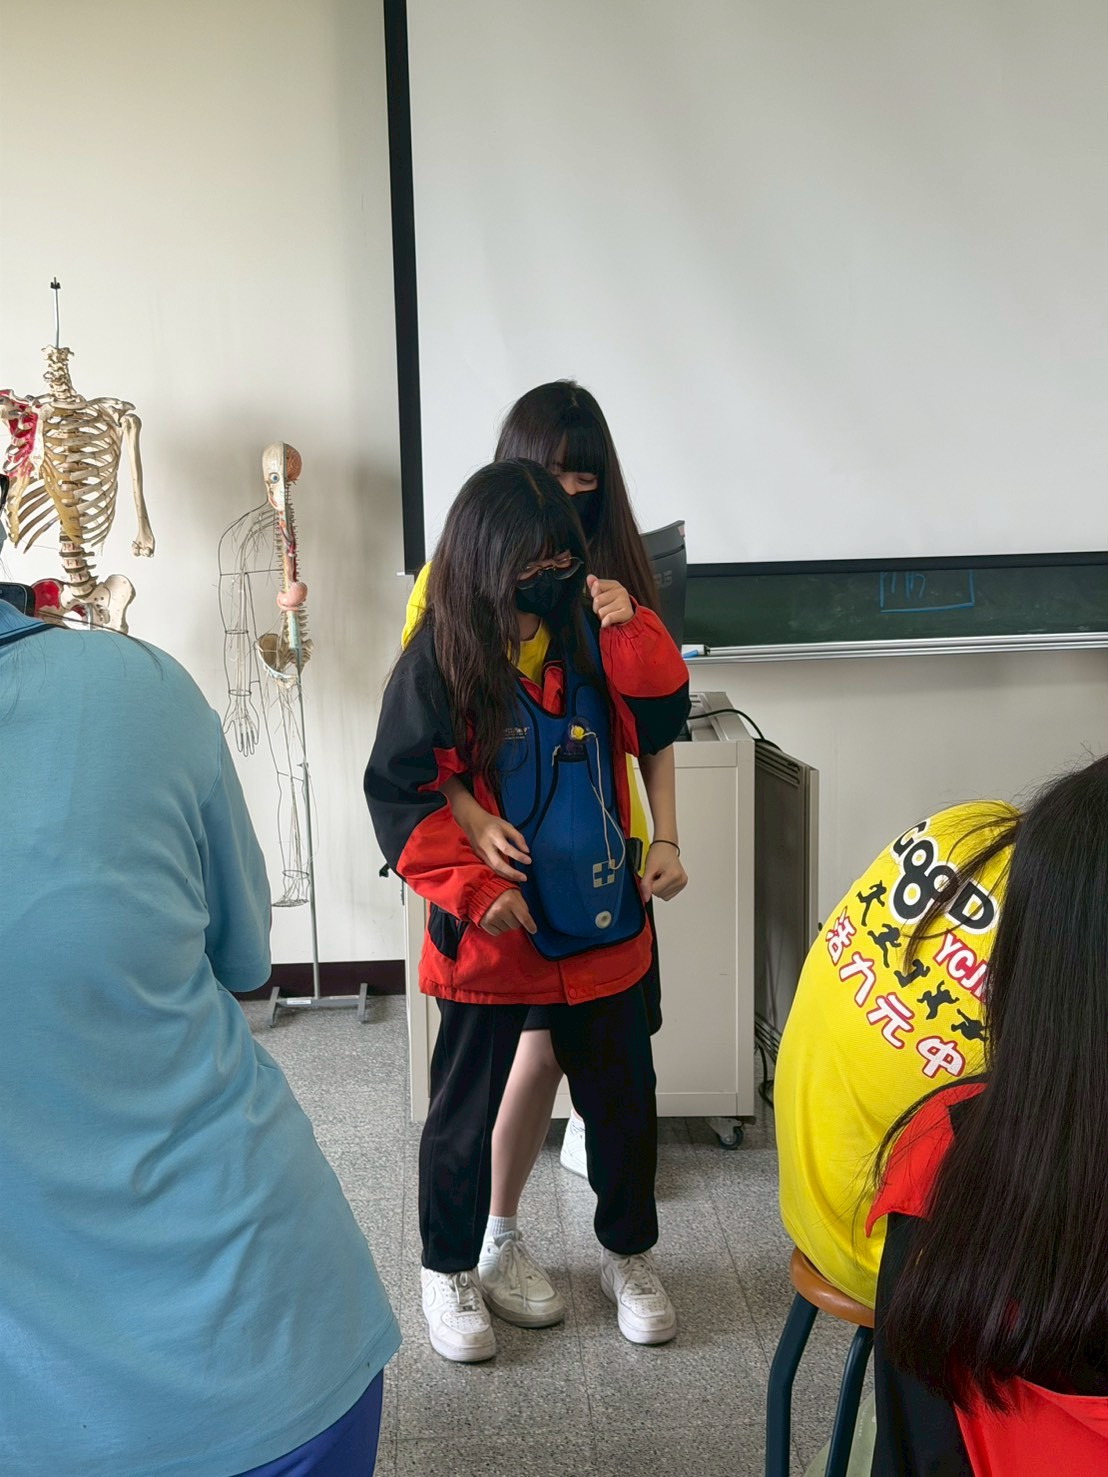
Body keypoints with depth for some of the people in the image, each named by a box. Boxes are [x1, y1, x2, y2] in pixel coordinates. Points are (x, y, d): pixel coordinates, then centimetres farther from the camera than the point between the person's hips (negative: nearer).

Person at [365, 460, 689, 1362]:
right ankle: (450, 1269, 36)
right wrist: (472, 888, -18)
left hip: (602, 924, 4)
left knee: (624, 1098, 17)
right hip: (490, 933, -4)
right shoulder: (439, 659, -12)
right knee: (467, 1111, 13)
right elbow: (398, 794, -12)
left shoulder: (588, 637, 0)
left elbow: (660, 726, -2)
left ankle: (628, 1251, 41)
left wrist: (631, 630, -15)